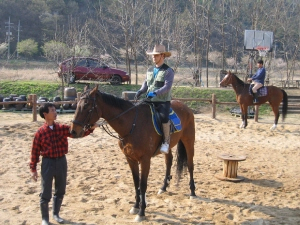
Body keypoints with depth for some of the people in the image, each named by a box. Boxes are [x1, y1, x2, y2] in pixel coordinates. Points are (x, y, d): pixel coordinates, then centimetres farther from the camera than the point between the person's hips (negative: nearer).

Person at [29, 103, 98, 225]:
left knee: (60, 191, 15)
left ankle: (56, 214, 34)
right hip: (48, 163, -4)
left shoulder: (62, 128, 0)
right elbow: (35, 151, -4)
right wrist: (33, 169, -3)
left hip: (61, 162, 4)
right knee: (46, 193, 4)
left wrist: (91, 128, -23)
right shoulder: (40, 132, -9)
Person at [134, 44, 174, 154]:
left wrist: (155, 92, -30)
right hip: (150, 101, 7)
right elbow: (146, 83, 17)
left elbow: (167, 86, -16)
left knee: (164, 117, -30)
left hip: (163, 101, -7)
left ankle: (166, 142, -18)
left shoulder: (168, 71, -4)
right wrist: (140, 91, -5)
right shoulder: (150, 70, 16)